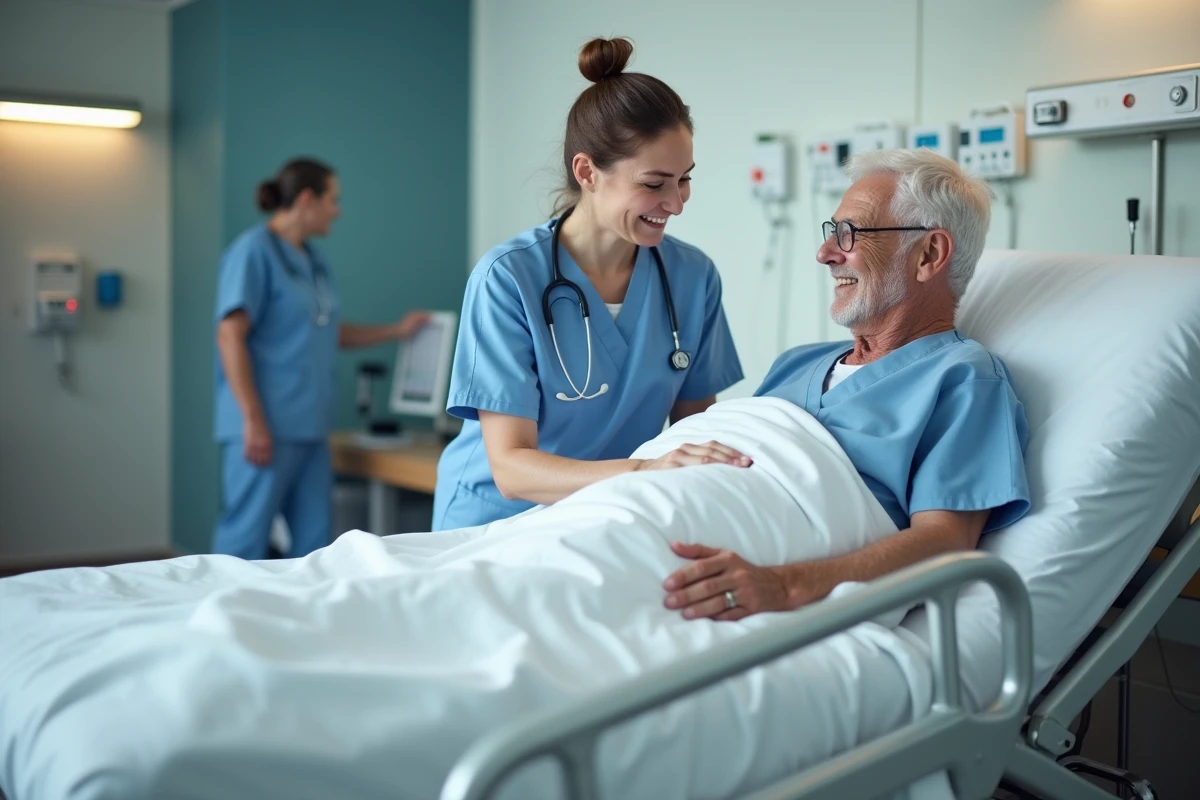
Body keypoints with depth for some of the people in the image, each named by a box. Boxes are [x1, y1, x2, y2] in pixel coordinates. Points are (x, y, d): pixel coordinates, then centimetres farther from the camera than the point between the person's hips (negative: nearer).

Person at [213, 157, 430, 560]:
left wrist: (397, 330, 26)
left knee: (314, 541, 8)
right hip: (268, 426, -8)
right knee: (246, 539, -5)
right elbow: (230, 336, -15)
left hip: (309, 425, 8)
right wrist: (253, 419, -20)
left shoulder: (313, 261, 15)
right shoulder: (254, 251, -8)